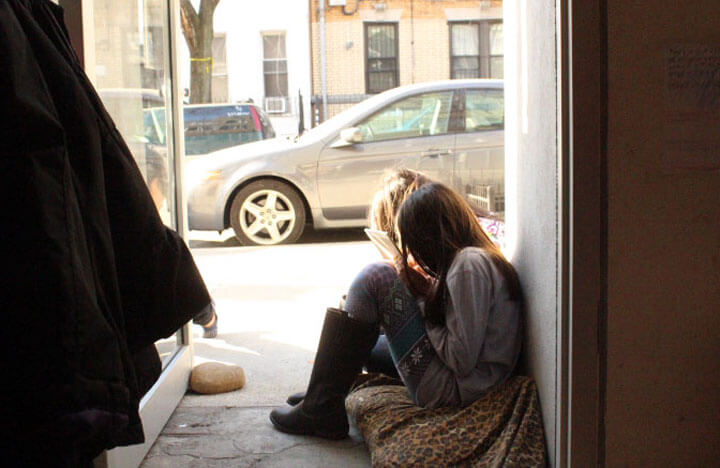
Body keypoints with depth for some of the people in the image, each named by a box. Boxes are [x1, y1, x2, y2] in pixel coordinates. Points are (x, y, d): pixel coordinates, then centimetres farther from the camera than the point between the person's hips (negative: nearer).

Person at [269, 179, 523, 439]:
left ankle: (322, 409, -7)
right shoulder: (480, 257, 12)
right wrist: (427, 289, 6)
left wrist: (424, 297, -9)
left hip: (454, 392, -10)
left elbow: (461, 360, -21)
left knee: (377, 277, -11)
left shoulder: (470, 264, -18)